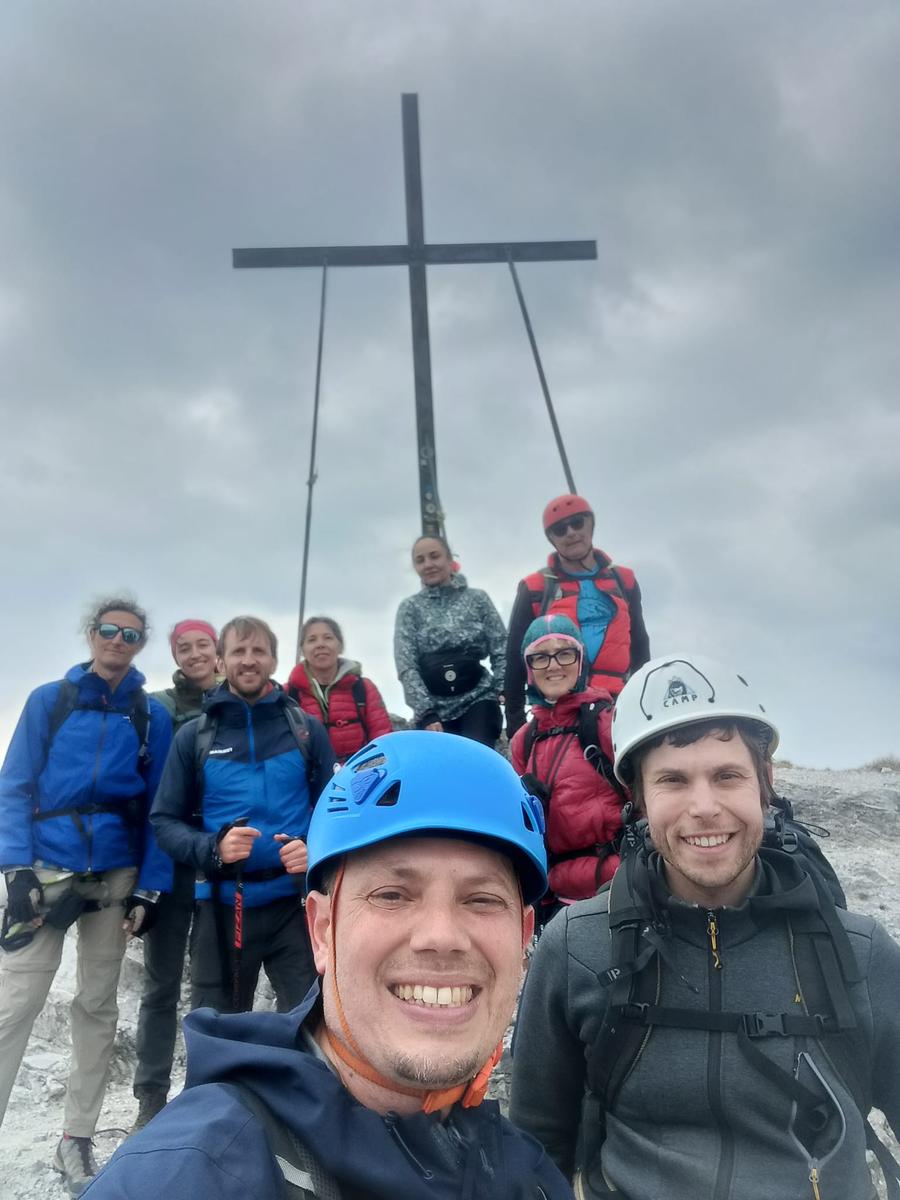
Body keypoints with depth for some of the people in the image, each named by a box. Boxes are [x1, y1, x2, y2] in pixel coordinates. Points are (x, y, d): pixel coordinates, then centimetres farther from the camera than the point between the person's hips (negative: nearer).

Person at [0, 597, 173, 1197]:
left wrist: (150, 889, -4)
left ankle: (77, 1139, 23)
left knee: (98, 1006, 9)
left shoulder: (152, 716, 2)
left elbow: (158, 808, 2)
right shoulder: (49, 701, -1)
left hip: (117, 876, 2)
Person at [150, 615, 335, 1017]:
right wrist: (212, 848, -18)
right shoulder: (194, 735, 3)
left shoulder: (307, 729, 4)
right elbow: (165, 820, 1)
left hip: (295, 903, 0)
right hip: (221, 907, 1)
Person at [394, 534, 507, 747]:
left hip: (477, 701, 0)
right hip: (433, 708, 1)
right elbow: (406, 666, -1)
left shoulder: (477, 598, 8)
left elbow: (502, 652, 6)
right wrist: (427, 714, -12)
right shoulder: (409, 608, 7)